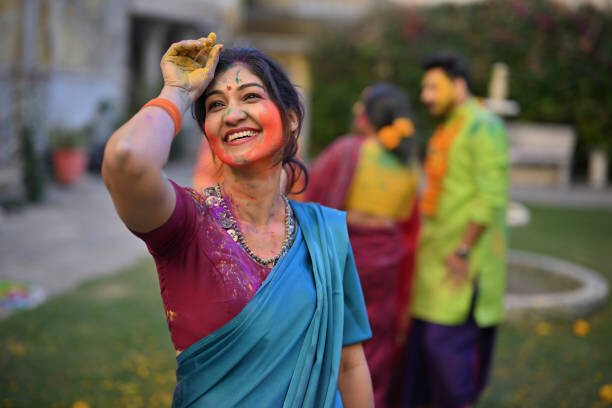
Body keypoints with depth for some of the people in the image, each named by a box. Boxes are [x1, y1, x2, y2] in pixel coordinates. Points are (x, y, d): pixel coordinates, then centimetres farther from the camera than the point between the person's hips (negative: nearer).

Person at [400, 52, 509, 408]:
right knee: (424, 339, 10)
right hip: (440, 255, 9)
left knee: (448, 341, -9)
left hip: (465, 256, -9)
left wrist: (462, 252, -21)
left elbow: (492, 197, -20)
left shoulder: (483, 126, -13)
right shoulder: (448, 131, 16)